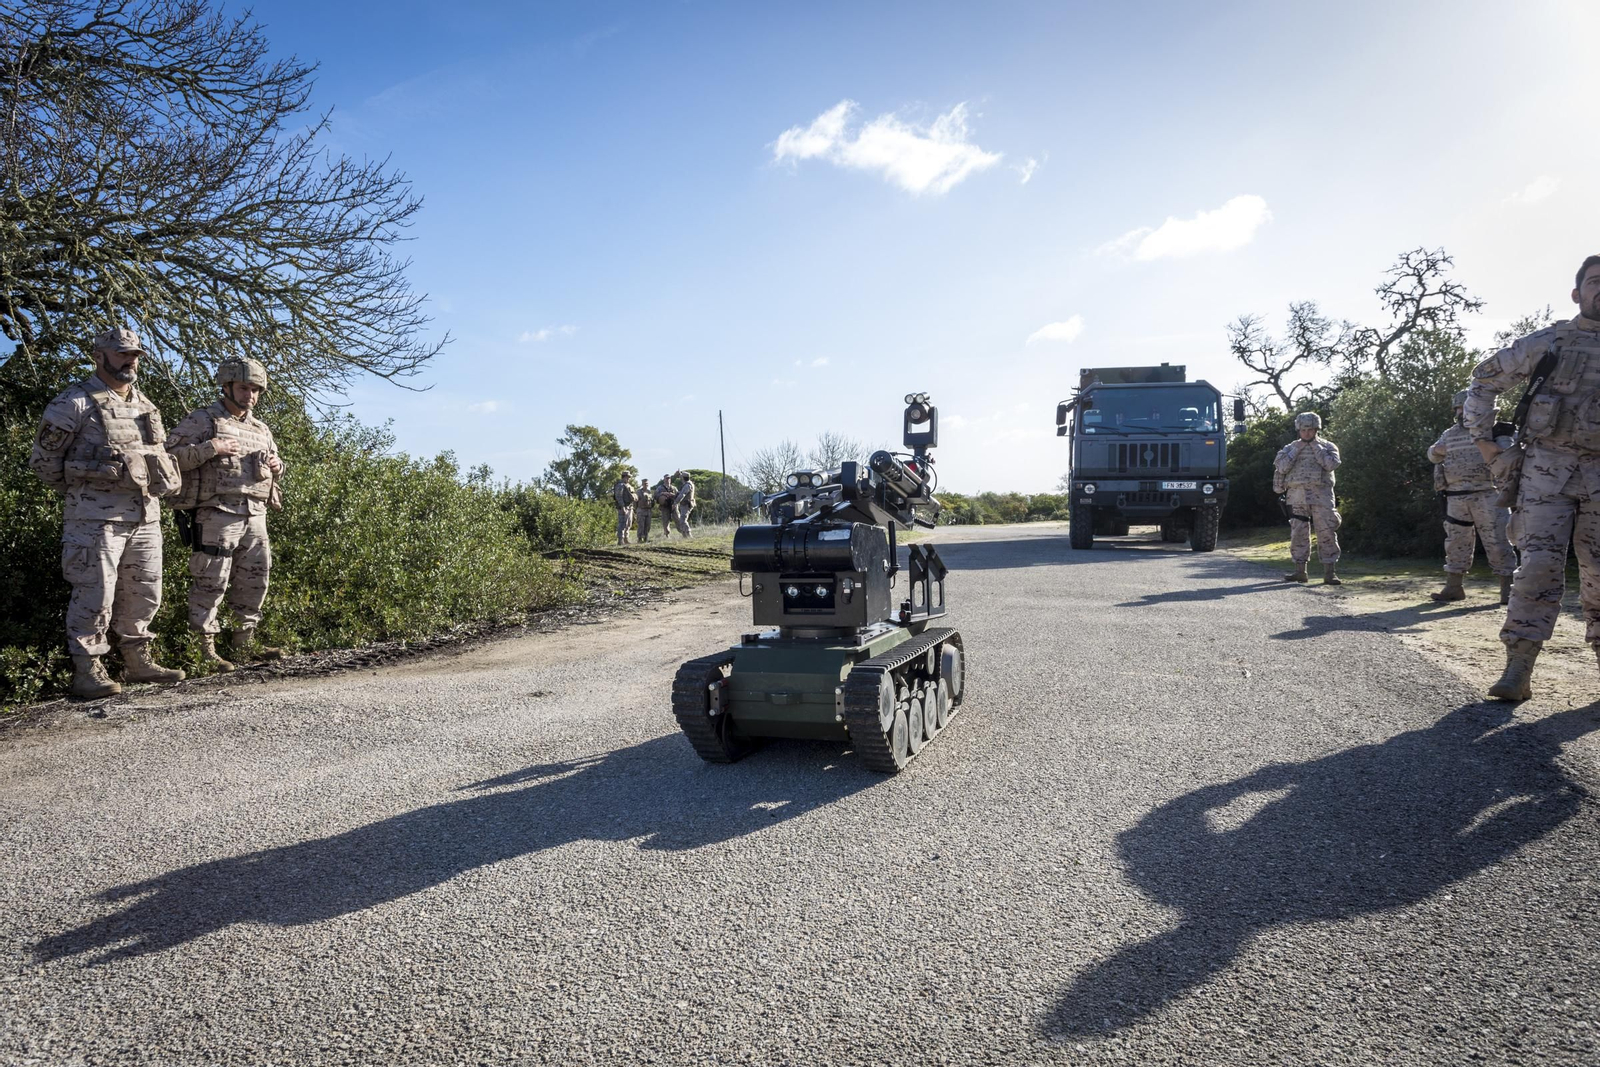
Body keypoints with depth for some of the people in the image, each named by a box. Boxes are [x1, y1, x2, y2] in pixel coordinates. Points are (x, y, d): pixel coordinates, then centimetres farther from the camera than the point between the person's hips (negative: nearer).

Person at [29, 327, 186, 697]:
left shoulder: (146, 406, 17)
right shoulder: (75, 402, -4)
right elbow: (43, 459, -1)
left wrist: (150, 491, 13)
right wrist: (80, 491, 3)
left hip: (146, 516, 7)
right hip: (97, 518, -7)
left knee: (145, 594, 11)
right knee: (95, 595, -5)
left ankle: (137, 661, 23)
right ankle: (87, 670, 4)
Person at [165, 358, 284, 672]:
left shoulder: (261, 429, 20)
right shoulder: (202, 420, 0)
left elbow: (274, 469, 31)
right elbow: (170, 456, -8)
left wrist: (276, 466, 8)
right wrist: (210, 449, -17)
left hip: (255, 516, 7)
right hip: (217, 514, -7)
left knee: (255, 580, 11)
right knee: (211, 582, -5)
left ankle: (245, 643, 23)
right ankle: (206, 650, 2)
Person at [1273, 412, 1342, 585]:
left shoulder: (1328, 447, 8)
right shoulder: (1290, 448, 12)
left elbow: (1330, 464, -11)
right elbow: (1282, 467, -5)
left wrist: (1316, 447, -4)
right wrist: (1297, 449, -4)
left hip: (1321, 495, -2)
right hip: (1297, 495, 2)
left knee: (1327, 533, -5)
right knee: (1298, 534, 2)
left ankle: (1329, 573, -3)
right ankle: (1299, 571, 9)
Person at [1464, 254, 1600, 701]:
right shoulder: (1547, 342, 5)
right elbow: (1484, 381, 10)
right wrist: (1487, 445, 3)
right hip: (1546, 468, -2)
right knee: (1539, 565, -10)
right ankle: (1518, 671, -9)